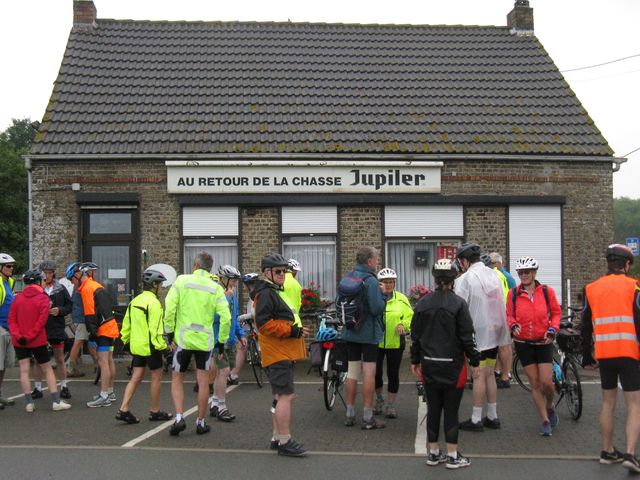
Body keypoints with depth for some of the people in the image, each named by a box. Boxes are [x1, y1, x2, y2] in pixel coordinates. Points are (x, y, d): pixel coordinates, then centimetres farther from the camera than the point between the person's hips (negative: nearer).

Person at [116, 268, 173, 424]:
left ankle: (123, 410, 1)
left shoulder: (135, 301, 11)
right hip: (150, 346, -8)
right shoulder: (153, 303, -16)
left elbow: (126, 323, 16)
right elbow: (155, 328, -21)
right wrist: (161, 346, -18)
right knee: (157, 377, 6)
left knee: (136, 377, 9)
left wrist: (126, 340, 23)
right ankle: (155, 412, 14)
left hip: (136, 345, 8)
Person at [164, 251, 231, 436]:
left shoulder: (182, 280, -3)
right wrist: (222, 341, 6)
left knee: (177, 380, 12)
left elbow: (169, 307, -9)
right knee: (203, 382, 10)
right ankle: (200, 422, 15)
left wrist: (169, 331, 2)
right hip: (205, 340, 1)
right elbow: (225, 317, -5)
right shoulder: (216, 288, 1)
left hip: (183, 338, -1)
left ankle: (179, 417, -2)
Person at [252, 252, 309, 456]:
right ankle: (285, 442, -10)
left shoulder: (274, 292, 22)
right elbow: (264, 323, -23)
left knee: (282, 397, 16)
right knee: (286, 396, -12)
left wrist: (297, 330, 17)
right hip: (278, 354, -11)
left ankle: (277, 437, 24)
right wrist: (292, 331, -21)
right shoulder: (266, 293, -13)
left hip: (283, 353, 11)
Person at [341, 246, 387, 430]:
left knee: (352, 372, 13)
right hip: (369, 333, -7)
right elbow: (377, 308, -23)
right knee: (369, 373, -2)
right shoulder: (370, 280, -16)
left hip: (350, 333, 7)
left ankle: (350, 414, 18)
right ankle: (368, 418, 1)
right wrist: (383, 297, -6)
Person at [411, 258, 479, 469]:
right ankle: (452, 455, 9)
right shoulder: (458, 304, -10)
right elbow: (467, 336, -9)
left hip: (429, 365, 4)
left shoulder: (422, 304, 2)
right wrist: (475, 361, 0)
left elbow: (415, 335, 7)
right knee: (451, 410, 3)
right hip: (453, 365, -4)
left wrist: (415, 361, 16)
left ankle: (433, 453, 18)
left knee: (433, 410, 11)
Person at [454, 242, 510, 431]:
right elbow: (501, 304, 12)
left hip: (476, 333, -7)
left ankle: (476, 419, 4)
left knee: (478, 376, -2)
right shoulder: (493, 275, 7)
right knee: (489, 374, 14)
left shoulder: (465, 279, -14)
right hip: (494, 333, 7)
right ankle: (492, 416, 20)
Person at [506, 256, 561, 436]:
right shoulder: (513, 294, -2)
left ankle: (550, 407, 26)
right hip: (523, 344, 1)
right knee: (535, 384, 3)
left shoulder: (547, 291, -4)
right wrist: (513, 326, -13)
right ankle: (545, 421, 15)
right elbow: (509, 315, 7)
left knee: (546, 382, -7)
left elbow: (556, 313, 7)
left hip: (543, 342, -1)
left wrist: (552, 329, -8)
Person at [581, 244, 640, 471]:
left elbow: (585, 327, 11)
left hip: (604, 354, 4)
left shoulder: (592, 289, 8)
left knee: (608, 403, 16)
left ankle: (608, 451, 22)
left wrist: (587, 356, 18)